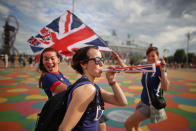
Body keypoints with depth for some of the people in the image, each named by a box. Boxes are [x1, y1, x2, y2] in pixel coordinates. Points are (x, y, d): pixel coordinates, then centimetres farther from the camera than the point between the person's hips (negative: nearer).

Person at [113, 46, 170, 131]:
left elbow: (165, 88, -30)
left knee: (128, 124, -4)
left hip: (150, 105, -7)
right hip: (142, 102, 7)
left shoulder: (159, 69, -17)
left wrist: (162, 71, -40)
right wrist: (118, 58, -2)